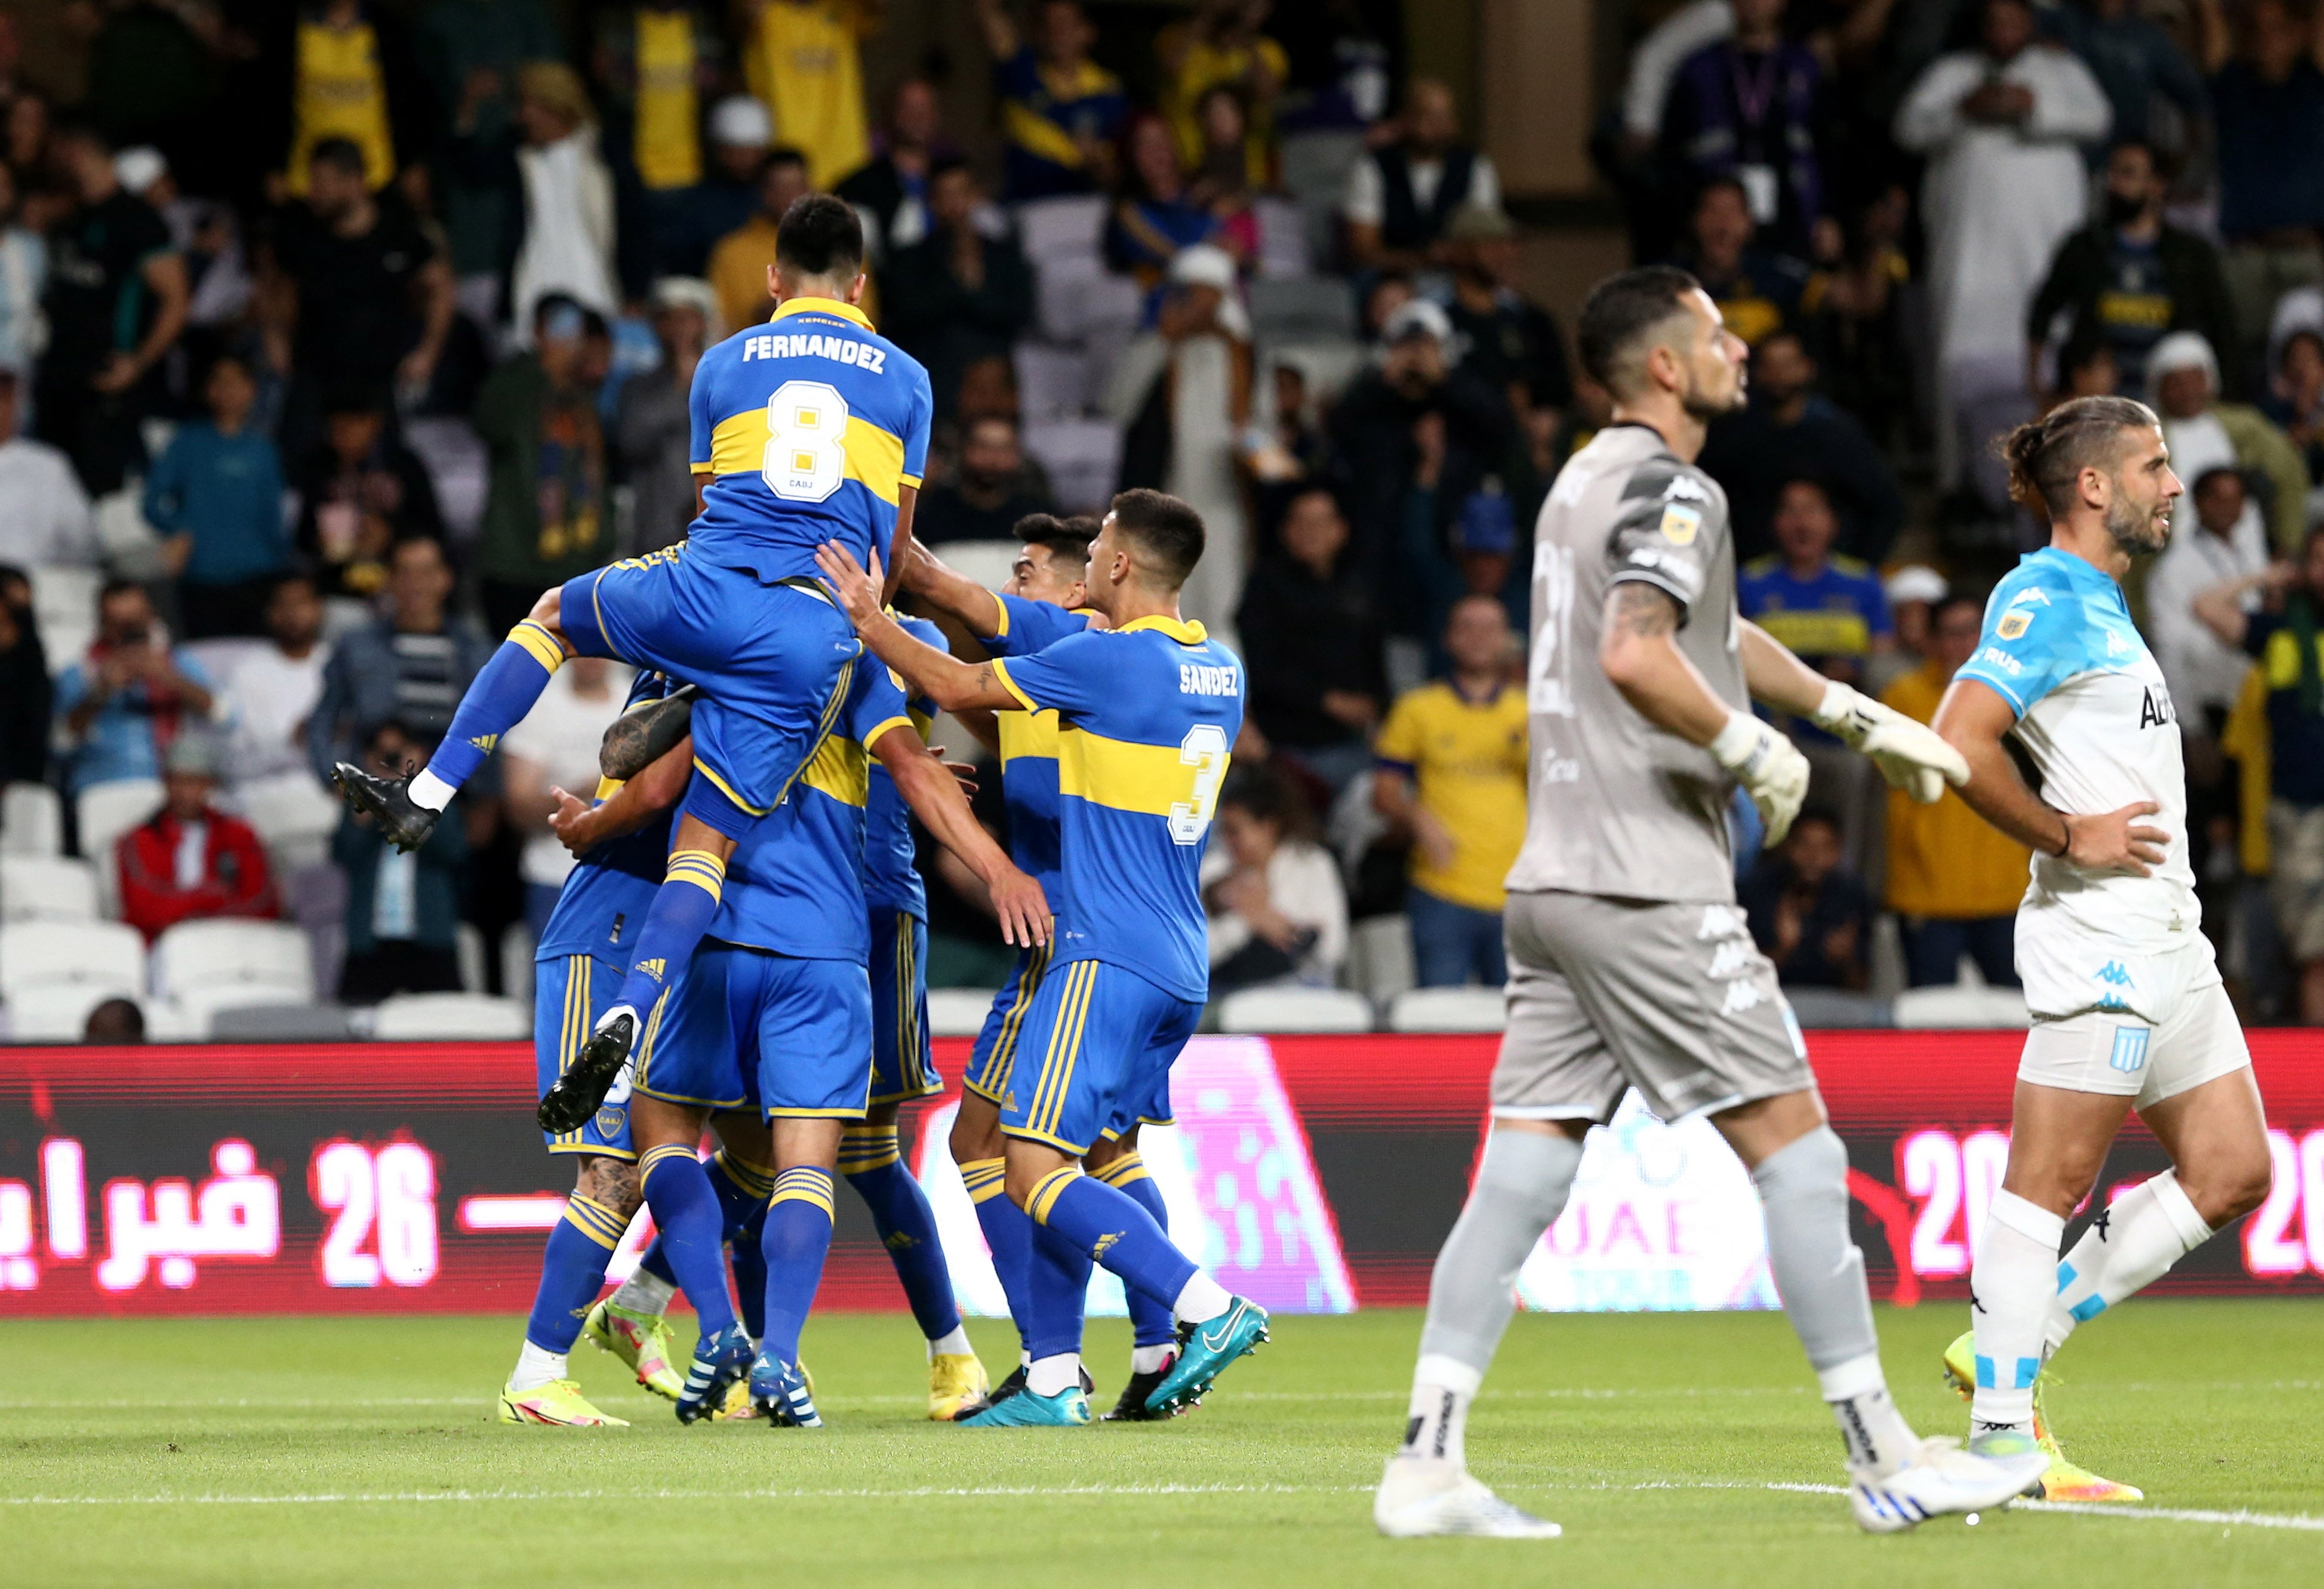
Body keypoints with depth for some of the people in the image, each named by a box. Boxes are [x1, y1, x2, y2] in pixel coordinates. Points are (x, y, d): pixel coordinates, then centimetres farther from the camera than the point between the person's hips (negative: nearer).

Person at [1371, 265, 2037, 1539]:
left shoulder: (1588, 481, 20)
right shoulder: (1672, 489, -11)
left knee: (1521, 1178, 3)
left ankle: (1426, 1466, -4)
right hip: (1649, 889, -9)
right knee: (1795, 1150, -2)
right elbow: (1635, 656, -27)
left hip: (1554, 883, 9)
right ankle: (1882, 1459, 0)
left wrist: (1865, 720, 37)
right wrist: (1757, 752, -14)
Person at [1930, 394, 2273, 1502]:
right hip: (2098, 929, -10)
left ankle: (2012, 1348, 13)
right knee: (2049, 1182, -8)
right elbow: (1960, 742, -23)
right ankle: (2000, 1434, -7)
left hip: (2166, 937, 10)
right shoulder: (2045, 599, -11)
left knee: (2231, 1172, 9)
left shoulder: (2099, 605, 20)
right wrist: (2070, 838, -17)